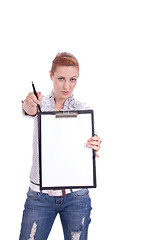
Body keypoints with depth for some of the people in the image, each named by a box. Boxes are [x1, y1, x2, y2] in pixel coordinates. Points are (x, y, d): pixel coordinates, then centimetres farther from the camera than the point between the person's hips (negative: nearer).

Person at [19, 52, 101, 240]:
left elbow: (87, 145, -12)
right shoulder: (40, 104, 0)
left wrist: (94, 147, -37)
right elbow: (30, 111, -24)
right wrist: (28, 106, -49)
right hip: (40, 194, 0)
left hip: (76, 196, 1)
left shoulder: (82, 110, 2)